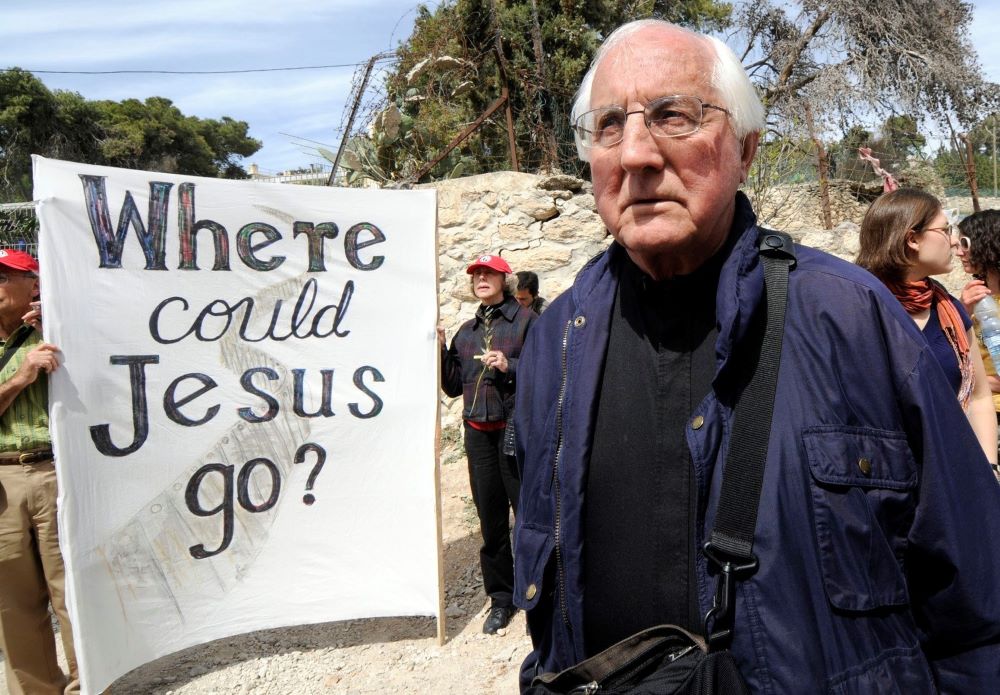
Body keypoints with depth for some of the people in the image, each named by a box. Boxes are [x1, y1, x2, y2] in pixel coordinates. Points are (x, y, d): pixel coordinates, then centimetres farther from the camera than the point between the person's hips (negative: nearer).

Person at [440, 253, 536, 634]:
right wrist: (440, 351, 4)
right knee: (490, 518, 10)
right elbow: (454, 386, 16)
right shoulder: (466, 331, 16)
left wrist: (510, 367, -21)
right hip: (478, 432, 5)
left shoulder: (525, 320, -1)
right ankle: (501, 598, 22)